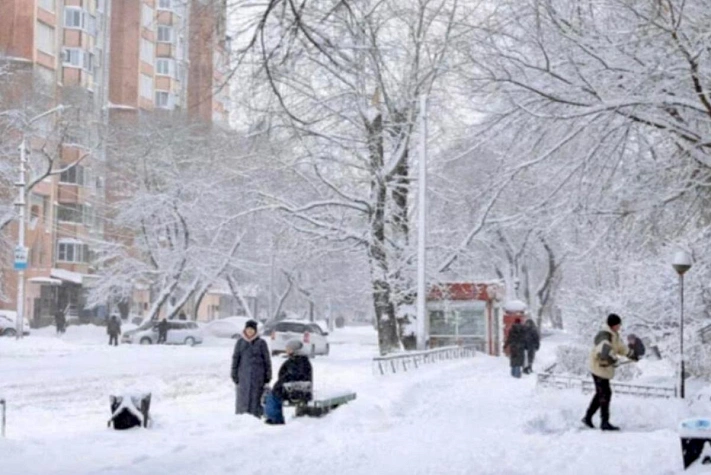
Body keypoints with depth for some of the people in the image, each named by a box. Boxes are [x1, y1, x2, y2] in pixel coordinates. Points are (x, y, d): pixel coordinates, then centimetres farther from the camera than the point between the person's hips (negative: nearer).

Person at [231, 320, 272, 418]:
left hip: (258, 375, -1)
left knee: (256, 397, -4)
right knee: (243, 397, 0)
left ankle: (256, 415, -1)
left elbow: (267, 360, 4)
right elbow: (235, 358, 8)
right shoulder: (240, 342, 7)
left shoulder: (261, 343, 2)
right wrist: (234, 374, 3)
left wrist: (268, 376, 1)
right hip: (243, 375, 1)